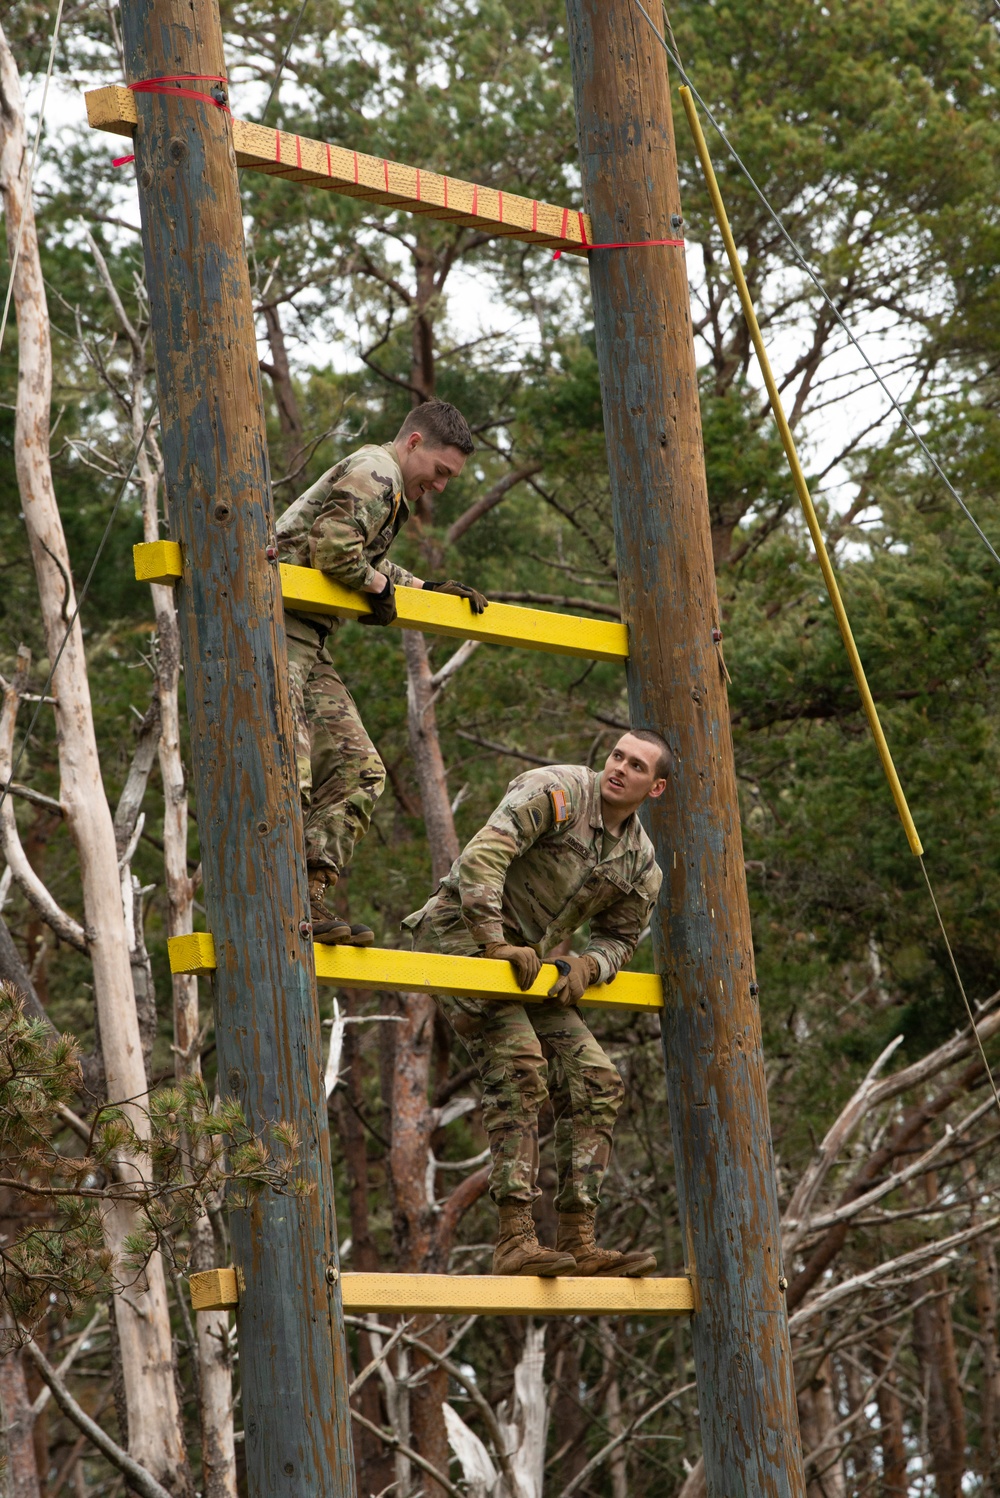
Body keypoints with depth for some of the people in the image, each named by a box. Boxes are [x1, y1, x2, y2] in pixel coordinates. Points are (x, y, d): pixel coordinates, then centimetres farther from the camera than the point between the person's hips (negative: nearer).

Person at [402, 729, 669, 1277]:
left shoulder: (641, 864, 7)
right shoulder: (556, 793, -15)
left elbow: (618, 938, 14)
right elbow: (481, 857, -25)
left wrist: (589, 965, -9)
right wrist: (495, 941, -29)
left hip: (524, 958, 8)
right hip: (459, 931, -8)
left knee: (595, 1083, 0)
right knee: (518, 1069, -24)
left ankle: (578, 1243, -1)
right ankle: (514, 1239, -27)